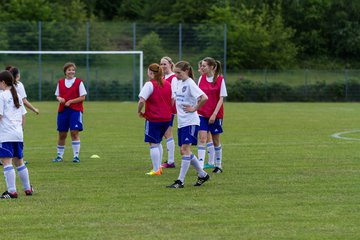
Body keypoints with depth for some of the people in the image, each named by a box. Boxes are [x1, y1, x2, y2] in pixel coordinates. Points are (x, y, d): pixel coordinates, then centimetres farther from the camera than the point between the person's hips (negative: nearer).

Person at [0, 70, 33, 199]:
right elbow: (23, 116, 18)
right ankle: (28, 189, 25)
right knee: (19, 162, 19)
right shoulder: (17, 95, 15)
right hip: (18, 135, 8)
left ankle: (11, 191, -16)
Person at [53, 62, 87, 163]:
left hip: (75, 110, -3)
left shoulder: (79, 82, 0)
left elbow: (83, 97, -4)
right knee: (62, 134, 7)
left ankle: (76, 156, -8)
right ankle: (59, 156, 17)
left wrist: (70, 101, -13)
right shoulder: (60, 82, 11)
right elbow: (57, 95, 17)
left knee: (75, 132, -11)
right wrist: (59, 98, -6)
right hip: (63, 110, 3)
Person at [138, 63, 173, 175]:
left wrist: (139, 111, -5)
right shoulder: (168, 84, 7)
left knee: (153, 144, 1)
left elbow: (142, 100, -21)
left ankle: (156, 170, -1)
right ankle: (159, 167, 21)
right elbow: (173, 100, 12)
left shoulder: (149, 85, -13)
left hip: (153, 119, -7)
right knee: (158, 143, 21)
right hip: (166, 118, 7)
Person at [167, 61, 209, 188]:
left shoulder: (190, 83, -14)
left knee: (185, 149, -11)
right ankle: (203, 174, 24)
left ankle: (180, 181, -10)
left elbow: (204, 98, -25)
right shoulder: (178, 83, 10)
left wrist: (194, 109, -15)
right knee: (184, 151, 10)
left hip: (190, 122, -9)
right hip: (181, 122, 9)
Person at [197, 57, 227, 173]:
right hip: (202, 113, 3)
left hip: (215, 115, -2)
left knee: (216, 140, 9)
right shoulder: (201, 78, 4)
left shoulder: (220, 79, -7)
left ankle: (218, 165, 24)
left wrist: (214, 114, -15)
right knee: (202, 138, -10)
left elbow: (221, 99, -9)